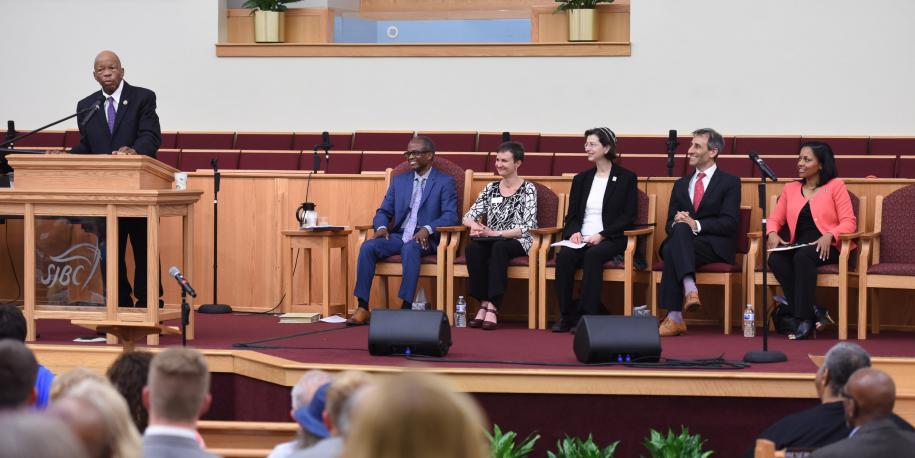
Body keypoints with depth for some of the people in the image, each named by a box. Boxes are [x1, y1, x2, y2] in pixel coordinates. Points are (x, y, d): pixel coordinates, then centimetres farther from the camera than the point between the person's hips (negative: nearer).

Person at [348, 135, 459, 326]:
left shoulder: (445, 182, 4)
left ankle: (406, 307, -41)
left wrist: (427, 229, -25)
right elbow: (383, 211, 17)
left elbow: (450, 216, -7)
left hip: (424, 239, -4)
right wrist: (382, 227, -8)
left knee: (410, 248, -39)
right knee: (367, 247, -24)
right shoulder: (399, 180, 19)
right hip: (398, 236, 5)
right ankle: (362, 309, -26)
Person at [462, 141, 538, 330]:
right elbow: (469, 216, 11)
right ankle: (484, 304, -29)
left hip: (517, 242, -4)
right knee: (472, 249, -31)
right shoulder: (491, 188, 15)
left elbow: (527, 227, -10)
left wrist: (495, 233, -20)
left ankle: (492, 307, -39)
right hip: (491, 242, 4)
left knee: (499, 247, -38)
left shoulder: (528, 189, 0)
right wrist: (475, 226, -15)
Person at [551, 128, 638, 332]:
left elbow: (628, 217, -2)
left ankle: (587, 314, -36)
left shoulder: (626, 178, 5)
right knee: (564, 256, -30)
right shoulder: (581, 179, 19)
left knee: (593, 255, -37)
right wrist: (574, 232, -6)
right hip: (582, 239, 4)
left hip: (611, 239, -4)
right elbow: (572, 215, 18)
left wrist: (601, 235, -15)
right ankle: (566, 316, -25)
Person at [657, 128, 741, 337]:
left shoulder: (729, 182, 7)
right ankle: (689, 288, -52)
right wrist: (678, 224, -9)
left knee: (672, 249, -36)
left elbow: (729, 223, -6)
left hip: (715, 247, -4)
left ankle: (675, 317, -44)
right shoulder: (681, 185, 24)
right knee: (680, 227, -35)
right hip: (683, 242, 4)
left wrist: (696, 225, -19)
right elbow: (670, 223, 17)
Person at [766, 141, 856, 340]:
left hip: (826, 248, -4)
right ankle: (814, 311, -29)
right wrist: (772, 233, -5)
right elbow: (774, 219, 19)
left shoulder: (835, 186, 7)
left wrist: (829, 235, -21)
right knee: (775, 260, -29)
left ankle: (805, 319, -34)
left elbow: (849, 222, -1)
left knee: (803, 256, -37)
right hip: (798, 247, 4)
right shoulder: (790, 189, 21)